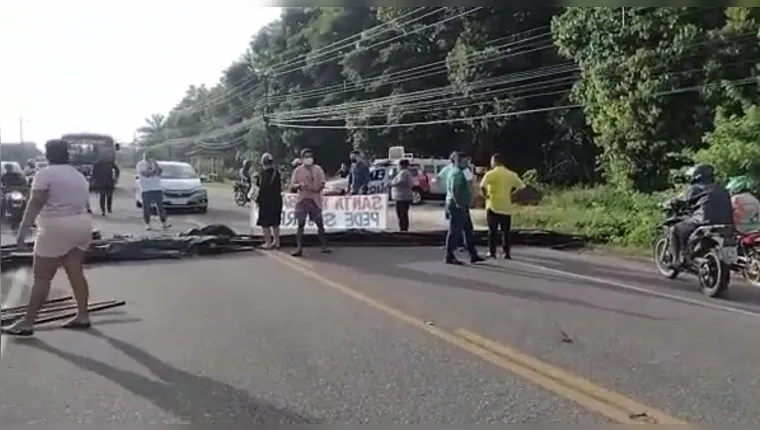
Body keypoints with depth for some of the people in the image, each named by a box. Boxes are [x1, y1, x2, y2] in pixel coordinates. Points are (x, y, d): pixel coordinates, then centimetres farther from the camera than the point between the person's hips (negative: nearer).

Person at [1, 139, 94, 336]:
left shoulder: (45, 173, -8)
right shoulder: (78, 175, 15)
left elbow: (35, 204, -17)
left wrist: (23, 229, -19)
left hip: (57, 228, -7)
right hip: (81, 225, 7)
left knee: (42, 277, -3)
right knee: (76, 273, 11)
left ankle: (27, 323, 2)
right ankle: (82, 316, 13)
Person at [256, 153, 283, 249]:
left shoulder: (264, 173, -16)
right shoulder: (276, 172, 6)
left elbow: (262, 188, -17)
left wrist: (258, 200, -10)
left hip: (266, 201, -7)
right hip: (277, 200, 7)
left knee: (264, 223, 1)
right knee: (275, 223, 17)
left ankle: (268, 243, 1)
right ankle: (276, 241, 22)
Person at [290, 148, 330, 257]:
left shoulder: (318, 169, 7)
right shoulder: (297, 170, 4)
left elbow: (322, 183, 5)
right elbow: (292, 186, 3)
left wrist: (321, 185, -18)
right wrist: (299, 185, -18)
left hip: (315, 200, 1)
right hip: (302, 200, -1)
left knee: (320, 223, 0)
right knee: (300, 224, -3)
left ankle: (324, 246, 8)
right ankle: (299, 248, -3)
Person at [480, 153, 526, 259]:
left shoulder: (491, 173, -9)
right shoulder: (511, 174, 5)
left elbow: (482, 186, -23)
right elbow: (521, 185, 11)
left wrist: (485, 194, -6)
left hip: (493, 206, -3)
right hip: (506, 206, 3)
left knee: (493, 230, 5)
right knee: (506, 231, 9)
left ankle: (492, 252, 7)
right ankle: (506, 252, 7)